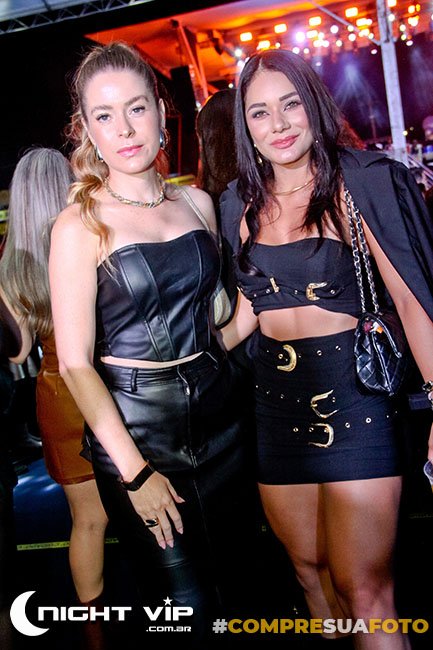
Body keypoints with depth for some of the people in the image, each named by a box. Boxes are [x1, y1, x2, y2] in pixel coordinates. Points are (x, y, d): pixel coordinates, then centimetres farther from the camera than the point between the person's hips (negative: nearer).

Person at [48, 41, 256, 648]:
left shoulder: (198, 202, 6)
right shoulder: (79, 226, -9)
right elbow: (75, 362, -12)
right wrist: (135, 472, -14)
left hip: (219, 408, 5)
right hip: (135, 421, -5)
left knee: (231, 580, 16)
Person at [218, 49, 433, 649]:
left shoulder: (358, 183, -6)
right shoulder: (242, 203, 8)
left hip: (352, 395, -5)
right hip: (277, 401, 5)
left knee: (363, 590, -2)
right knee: (309, 566, 17)